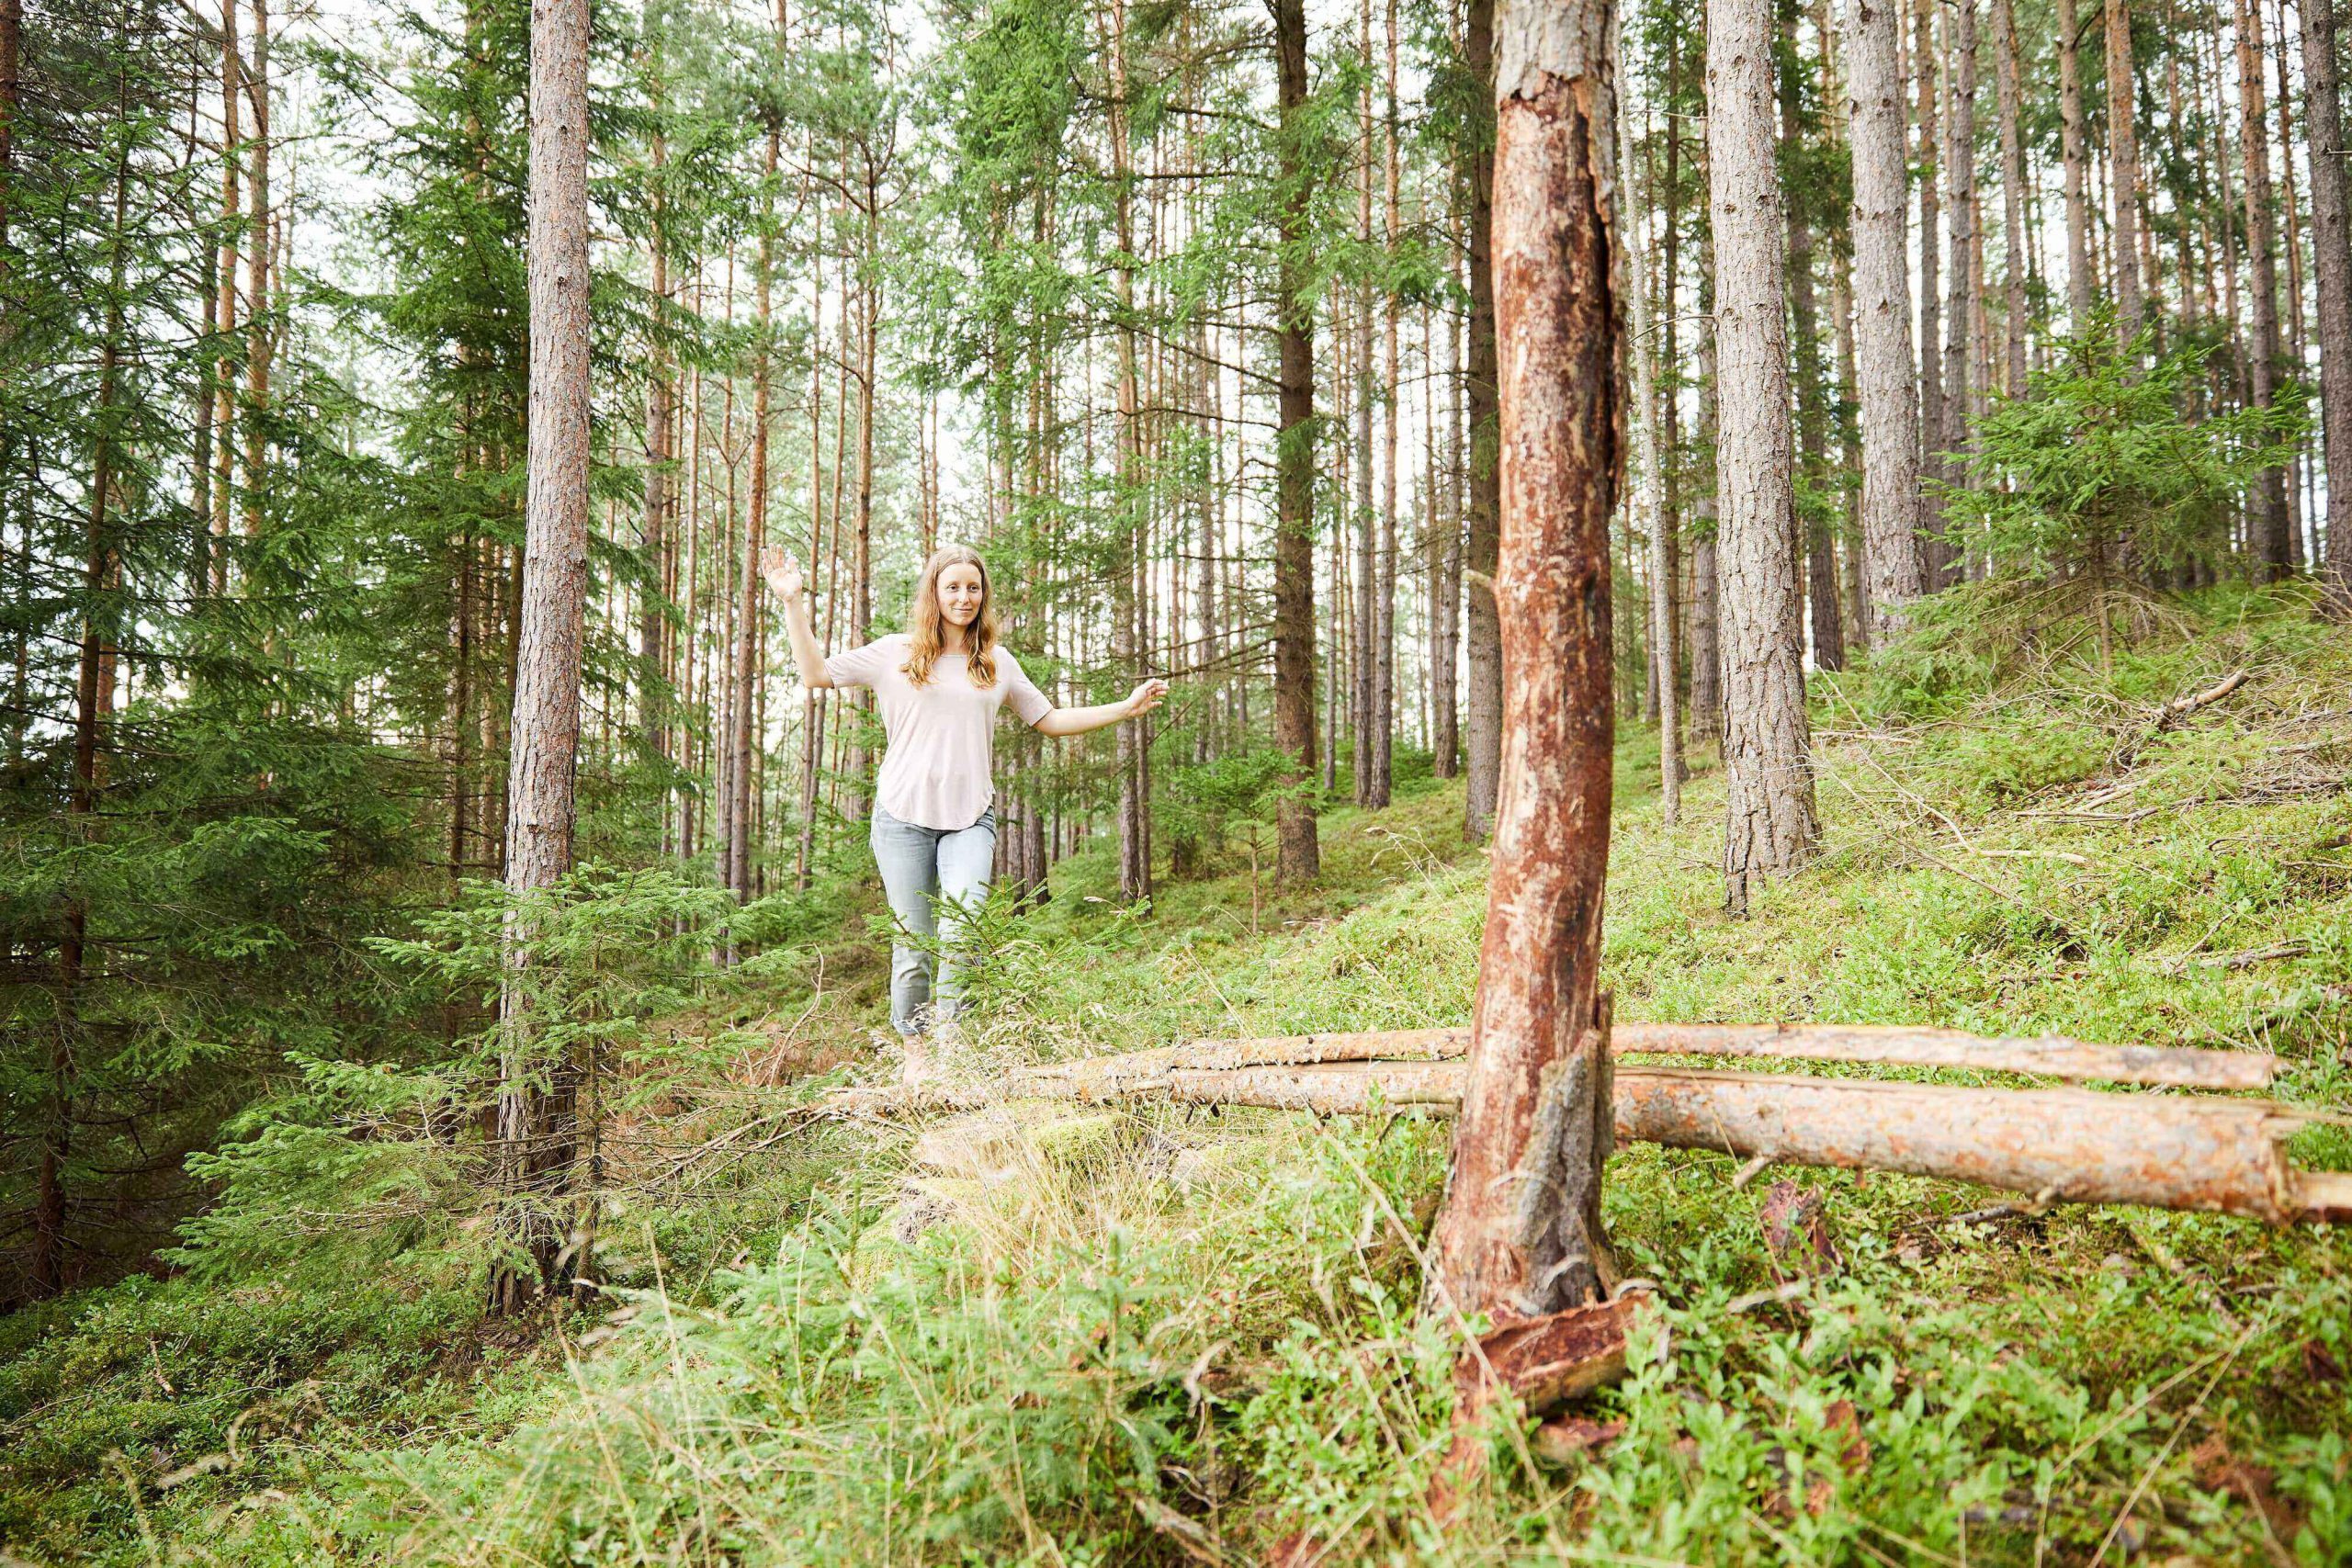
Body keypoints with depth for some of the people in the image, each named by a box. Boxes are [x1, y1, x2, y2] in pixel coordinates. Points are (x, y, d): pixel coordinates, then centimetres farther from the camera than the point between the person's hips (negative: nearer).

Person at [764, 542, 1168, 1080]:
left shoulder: (998, 665, 15)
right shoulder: (896, 654, 8)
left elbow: (1050, 720, 22)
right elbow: (816, 673, 8)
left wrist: (1126, 708, 16)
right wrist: (795, 603, 1)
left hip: (971, 818, 1)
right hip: (904, 814, -1)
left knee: (963, 923, -22)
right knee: (912, 942, 0)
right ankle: (914, 1050, 15)